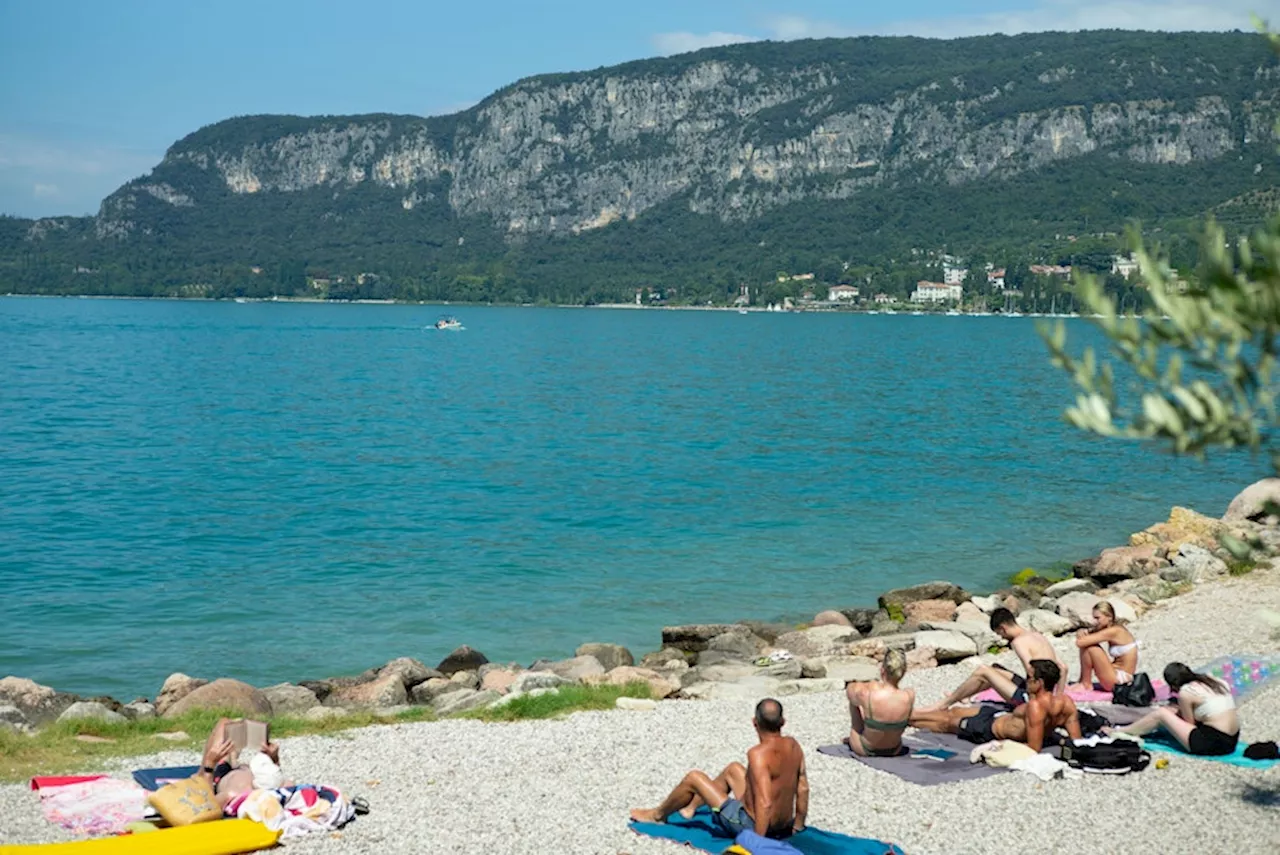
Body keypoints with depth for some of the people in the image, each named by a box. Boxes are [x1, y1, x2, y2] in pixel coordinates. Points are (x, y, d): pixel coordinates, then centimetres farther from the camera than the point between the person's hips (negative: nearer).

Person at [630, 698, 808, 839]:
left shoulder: (758, 754, -28)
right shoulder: (793, 746, -5)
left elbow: (765, 804, -33)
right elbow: (803, 789, -1)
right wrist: (797, 827, 10)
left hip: (754, 826, -8)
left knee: (693, 778, 6)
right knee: (733, 769, 29)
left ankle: (658, 815, 32)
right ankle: (691, 806, 49)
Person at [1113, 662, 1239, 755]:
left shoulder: (1185, 692, -10)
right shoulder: (1213, 681, 12)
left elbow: (1190, 724, -2)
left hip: (1212, 743, -8)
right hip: (1232, 741, 9)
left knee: (1160, 714, 2)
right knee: (1177, 712, 24)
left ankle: (1119, 732, 13)